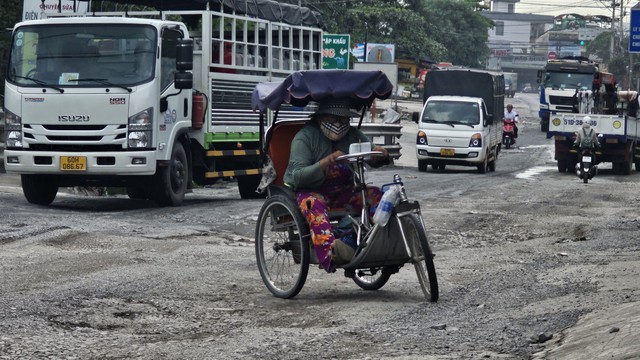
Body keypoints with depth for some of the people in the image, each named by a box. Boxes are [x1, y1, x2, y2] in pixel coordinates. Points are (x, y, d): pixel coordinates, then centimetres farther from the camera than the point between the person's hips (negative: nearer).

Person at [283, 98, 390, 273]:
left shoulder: (352, 135, 9)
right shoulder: (305, 137, -8)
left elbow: (374, 161, 9)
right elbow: (298, 176, -19)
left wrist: (381, 154, -17)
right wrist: (327, 162, -33)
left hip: (343, 191, 6)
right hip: (310, 191, -6)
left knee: (376, 194, -17)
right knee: (314, 205, -39)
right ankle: (330, 250, -63)